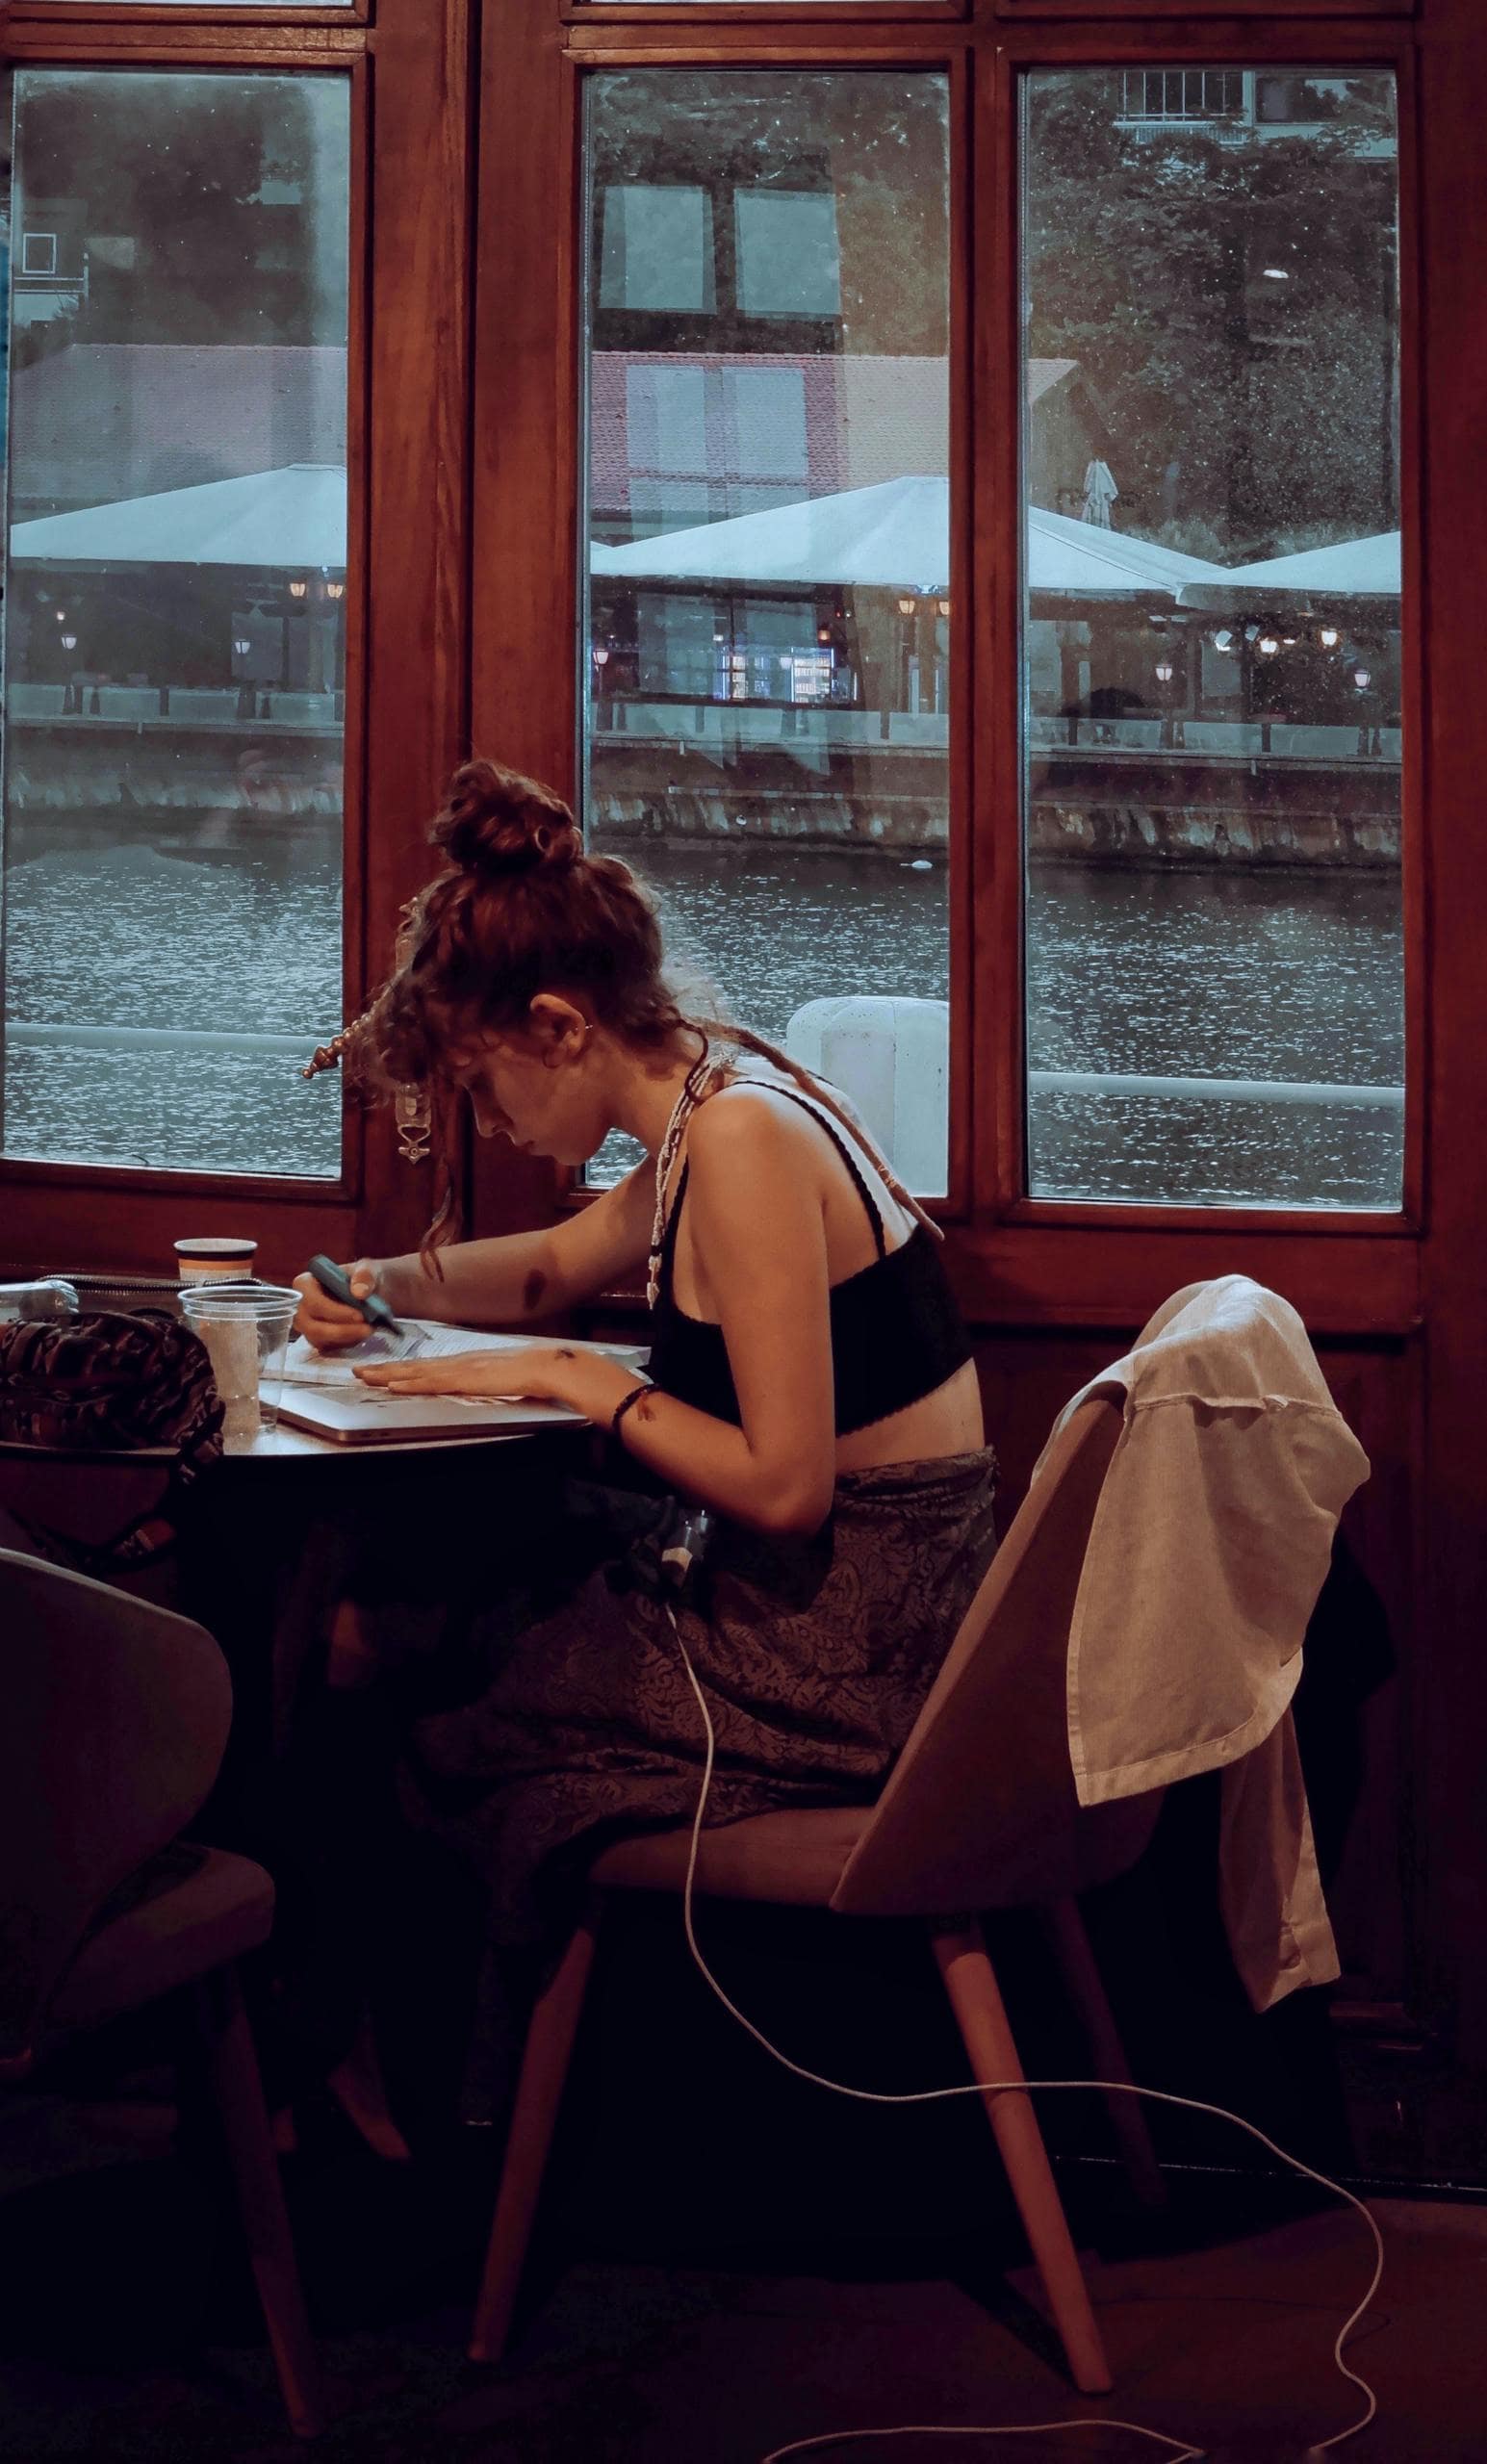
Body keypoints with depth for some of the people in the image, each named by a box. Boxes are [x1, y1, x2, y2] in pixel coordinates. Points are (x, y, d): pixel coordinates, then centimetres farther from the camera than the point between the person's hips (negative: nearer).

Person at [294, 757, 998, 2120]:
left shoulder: (740, 1142, -21)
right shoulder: (711, 1114, 9)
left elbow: (783, 1484, -25)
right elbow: (556, 1264, 29)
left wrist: (579, 1379, -14)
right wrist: (389, 1282, 13)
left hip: (845, 1650, -9)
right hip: (877, 1604, 9)